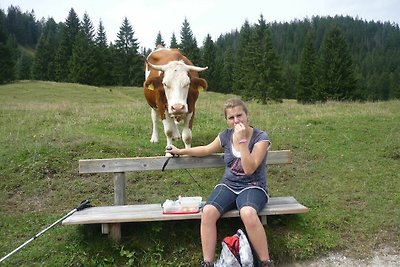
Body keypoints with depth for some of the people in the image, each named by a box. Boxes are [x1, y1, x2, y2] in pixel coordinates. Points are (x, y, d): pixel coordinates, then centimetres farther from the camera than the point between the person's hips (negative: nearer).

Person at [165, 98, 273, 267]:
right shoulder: (226, 135, 3)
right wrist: (180, 151, 25)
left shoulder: (261, 137, -9)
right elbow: (207, 149, 22)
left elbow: (249, 169, -20)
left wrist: (241, 140, -23)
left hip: (252, 187, -3)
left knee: (248, 213, -38)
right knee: (208, 212, -28)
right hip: (228, 185, 4)